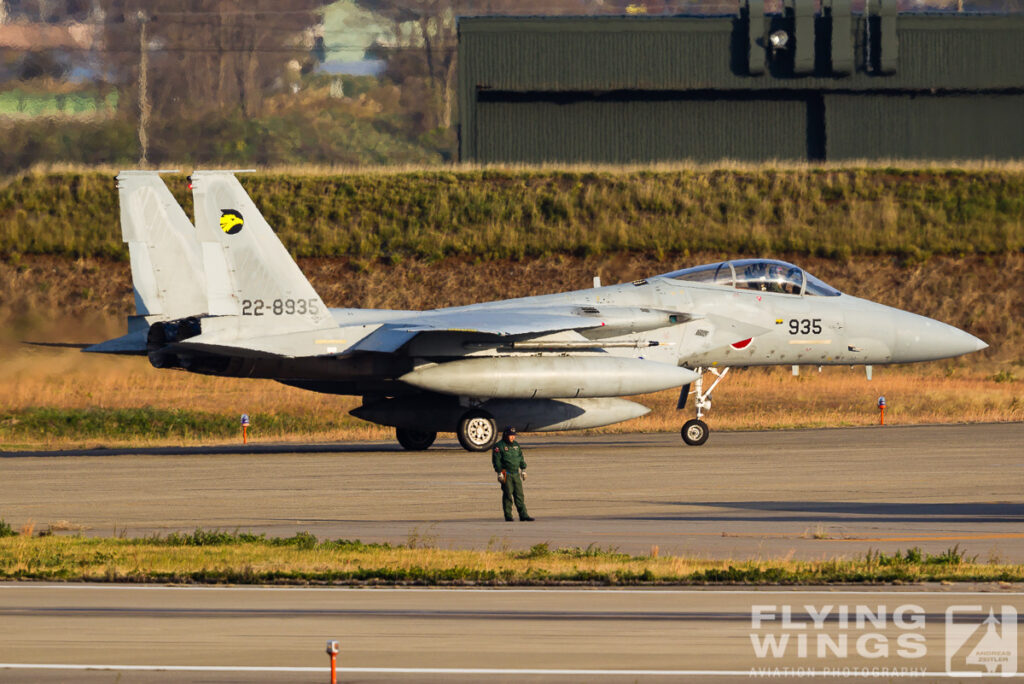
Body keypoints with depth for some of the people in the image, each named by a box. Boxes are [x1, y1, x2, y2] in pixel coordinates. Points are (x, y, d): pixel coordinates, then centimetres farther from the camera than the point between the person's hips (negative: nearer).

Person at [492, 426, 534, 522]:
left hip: (516, 474, 5)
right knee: (508, 495, -4)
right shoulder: (499, 446, -4)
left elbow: (521, 458, 20)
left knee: (519, 495, 1)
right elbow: (496, 460, -8)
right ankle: (508, 516, 1)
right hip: (506, 474, -5)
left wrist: (524, 470, 14)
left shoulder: (516, 445, 15)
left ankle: (523, 515, 1)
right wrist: (499, 473, -14)